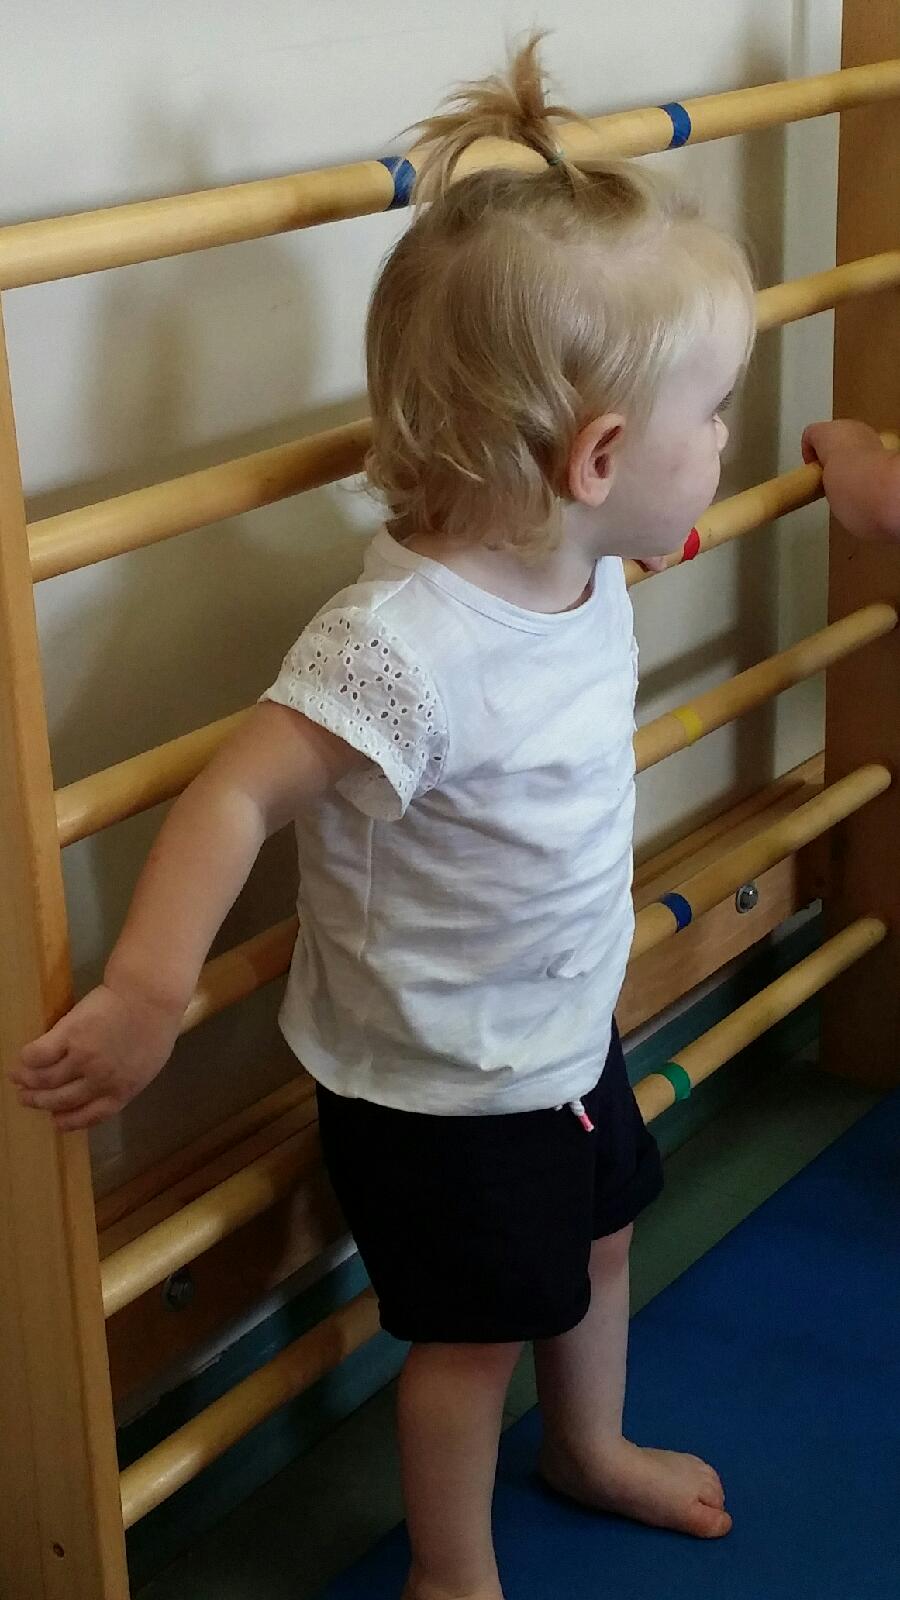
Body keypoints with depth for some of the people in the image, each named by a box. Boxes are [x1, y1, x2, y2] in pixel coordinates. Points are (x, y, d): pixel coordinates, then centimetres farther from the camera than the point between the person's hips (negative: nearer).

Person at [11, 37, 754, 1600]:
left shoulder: (582, 570, -10)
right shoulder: (402, 644, -38)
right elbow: (236, 793, -38)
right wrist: (144, 993, -43)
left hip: (571, 1028, 9)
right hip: (441, 1087, -8)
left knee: (596, 1239, 30)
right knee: (473, 1332, 13)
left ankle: (592, 1447, 60)